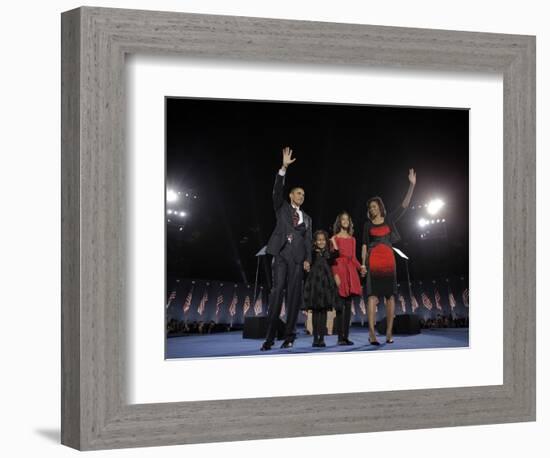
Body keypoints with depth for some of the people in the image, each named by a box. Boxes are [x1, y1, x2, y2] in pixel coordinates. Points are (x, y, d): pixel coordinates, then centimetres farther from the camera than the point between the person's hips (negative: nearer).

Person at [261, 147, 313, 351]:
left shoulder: (306, 218, 24)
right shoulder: (282, 207, 17)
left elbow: (308, 240, 15)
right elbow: (277, 189, 0)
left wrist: (307, 259, -1)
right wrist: (284, 168, -10)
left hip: (297, 257, 3)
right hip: (281, 253, -3)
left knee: (294, 294, -4)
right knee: (277, 290, -12)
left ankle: (289, 336, -5)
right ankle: (269, 337, -17)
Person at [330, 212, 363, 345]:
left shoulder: (352, 239, 19)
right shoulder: (335, 238, 4)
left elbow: (354, 258, 16)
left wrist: (360, 267, -3)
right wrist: (335, 274, -15)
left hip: (351, 271, 5)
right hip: (340, 270, -5)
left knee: (348, 305, 2)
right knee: (340, 306, -9)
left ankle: (346, 336, 2)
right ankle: (340, 337, -10)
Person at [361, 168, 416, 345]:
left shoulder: (389, 220, 12)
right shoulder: (368, 224, 13)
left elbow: (404, 205, 6)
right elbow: (364, 245, 11)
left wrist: (412, 185, -1)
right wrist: (363, 264, 0)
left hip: (388, 260, 1)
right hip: (373, 261, -1)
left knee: (390, 295, -3)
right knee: (372, 295, -11)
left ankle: (389, 332, -3)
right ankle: (372, 332, -20)